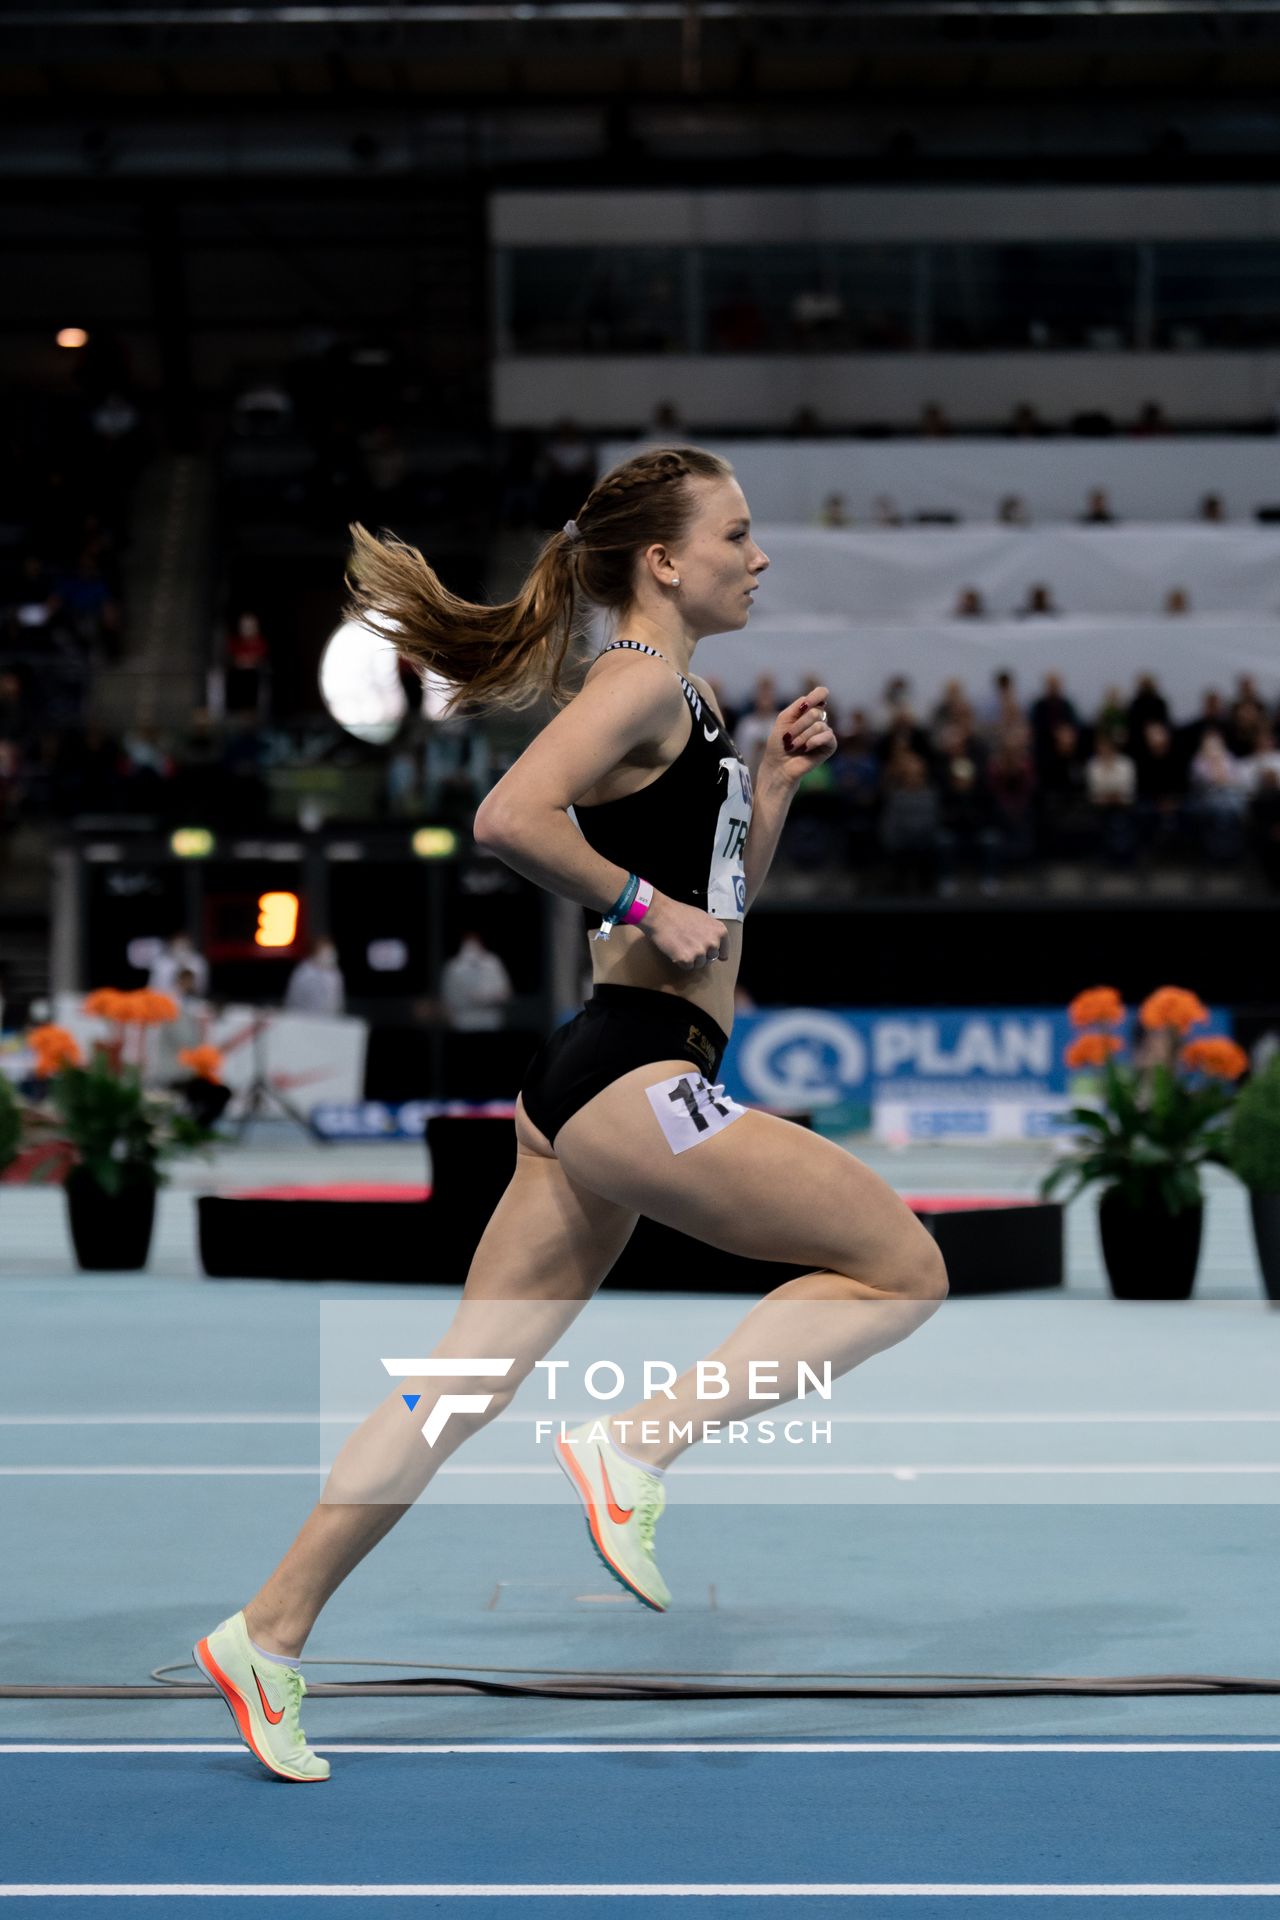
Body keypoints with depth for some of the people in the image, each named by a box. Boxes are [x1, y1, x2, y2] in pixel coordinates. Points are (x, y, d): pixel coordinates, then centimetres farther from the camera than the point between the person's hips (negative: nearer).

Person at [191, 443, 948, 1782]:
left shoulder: (682, 700, 21)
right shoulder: (642, 679, -9)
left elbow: (720, 897, 29)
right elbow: (510, 818, -24)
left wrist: (774, 781, 17)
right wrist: (644, 907, -16)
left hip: (602, 1091, 10)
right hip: (635, 1074, -10)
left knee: (465, 1381, 9)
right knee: (904, 1269, -3)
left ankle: (271, 1632, 11)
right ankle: (636, 1446, -7)